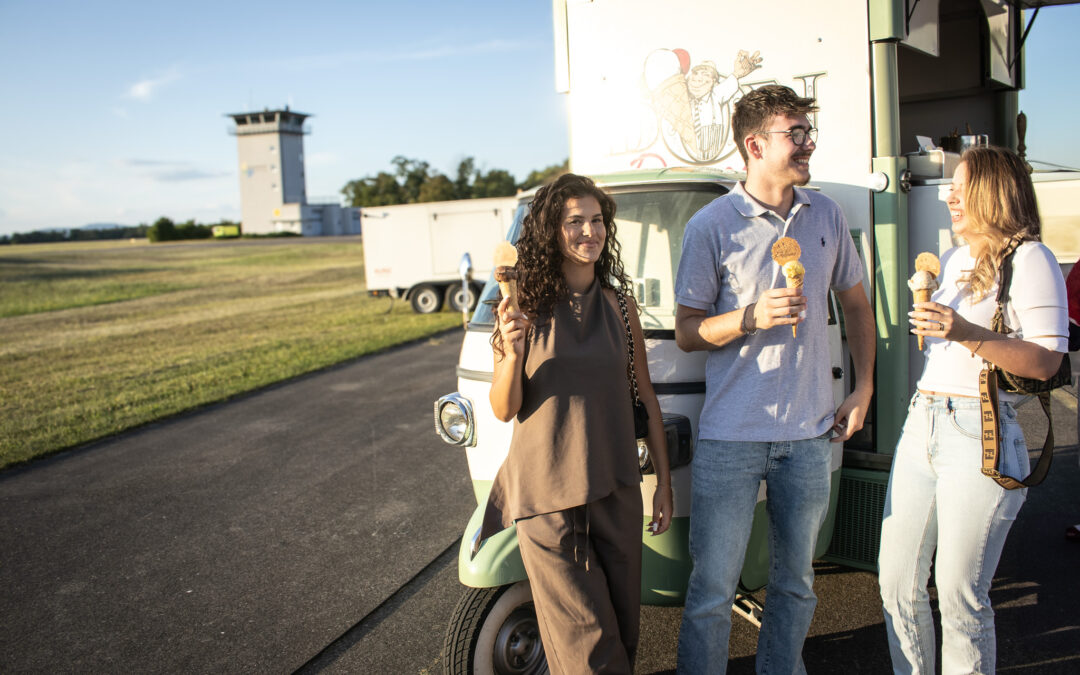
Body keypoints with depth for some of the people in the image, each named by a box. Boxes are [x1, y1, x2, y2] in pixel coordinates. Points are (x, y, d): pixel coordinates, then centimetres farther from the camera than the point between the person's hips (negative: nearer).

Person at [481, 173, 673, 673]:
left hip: (615, 489, 3)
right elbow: (504, 410, -4)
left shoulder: (618, 303, 4)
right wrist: (511, 352, -22)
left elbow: (646, 397, 10)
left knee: (623, 620, 13)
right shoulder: (526, 306, -5)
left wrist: (664, 480, 10)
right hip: (547, 491, -3)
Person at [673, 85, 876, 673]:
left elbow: (855, 303, 18)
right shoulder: (711, 225, -7)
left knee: (796, 582, 17)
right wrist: (752, 318, -21)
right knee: (712, 592, 2)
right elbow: (687, 332, -5)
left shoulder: (826, 215, 7)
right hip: (731, 435, -4)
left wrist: (864, 387, 10)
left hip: (809, 432, 5)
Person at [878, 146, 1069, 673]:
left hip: (978, 436, -7)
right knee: (896, 581, 10)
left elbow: (1046, 362, -13)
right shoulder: (952, 260, 19)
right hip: (921, 424, 8)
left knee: (959, 594, 0)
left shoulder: (1029, 260, -6)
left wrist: (968, 334, -22)